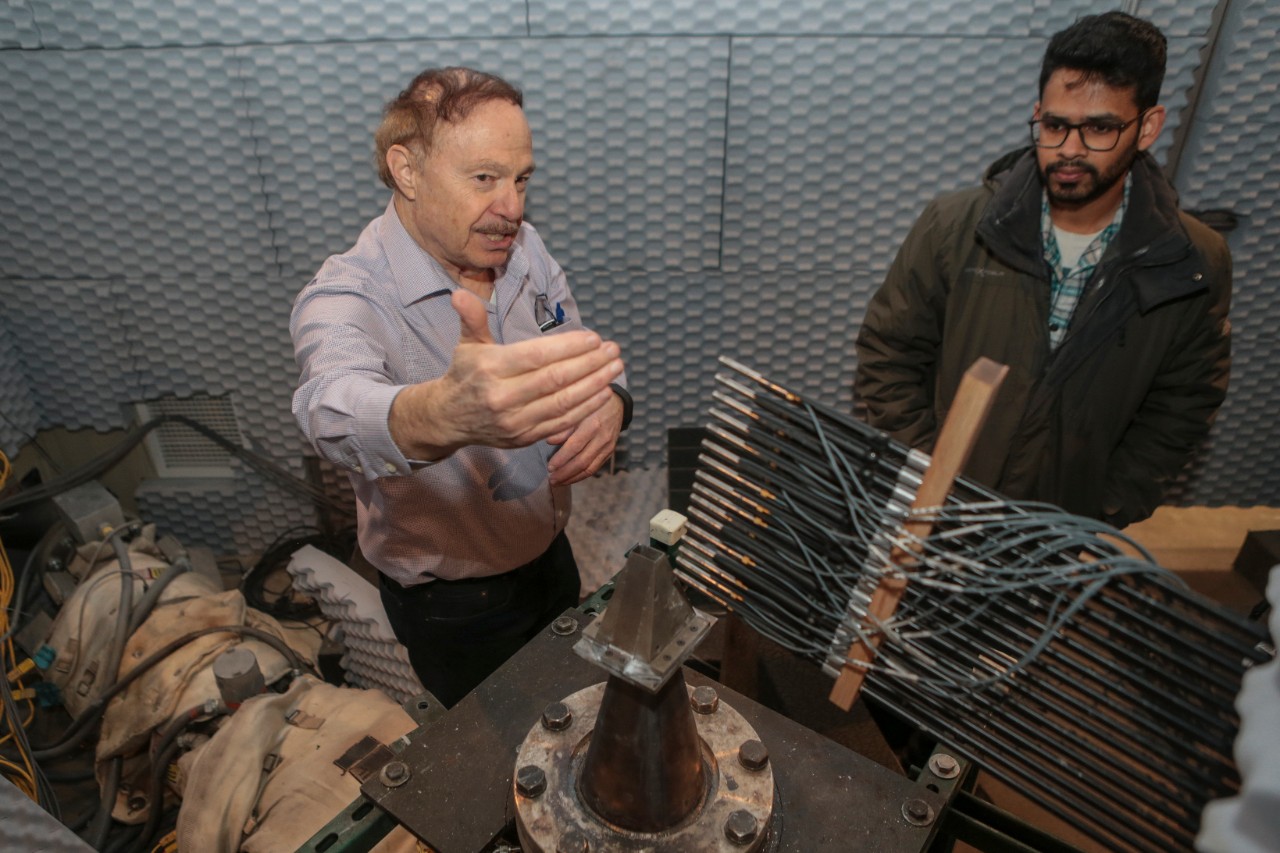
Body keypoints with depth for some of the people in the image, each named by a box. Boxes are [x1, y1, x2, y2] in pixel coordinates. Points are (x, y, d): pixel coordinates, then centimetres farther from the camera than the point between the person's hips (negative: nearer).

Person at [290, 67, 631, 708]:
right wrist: (446, 413, -72)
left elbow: (584, 358, -3)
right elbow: (338, 412, -48)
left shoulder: (522, 249, -7)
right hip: (452, 604, -5)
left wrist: (607, 403, -29)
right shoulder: (342, 301, -27)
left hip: (550, 553, 6)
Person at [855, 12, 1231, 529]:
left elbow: (1181, 407, 0)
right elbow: (888, 356, -10)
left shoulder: (1195, 267, -10)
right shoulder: (953, 227, -16)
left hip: (1068, 527, 2)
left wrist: (1105, 515, -8)